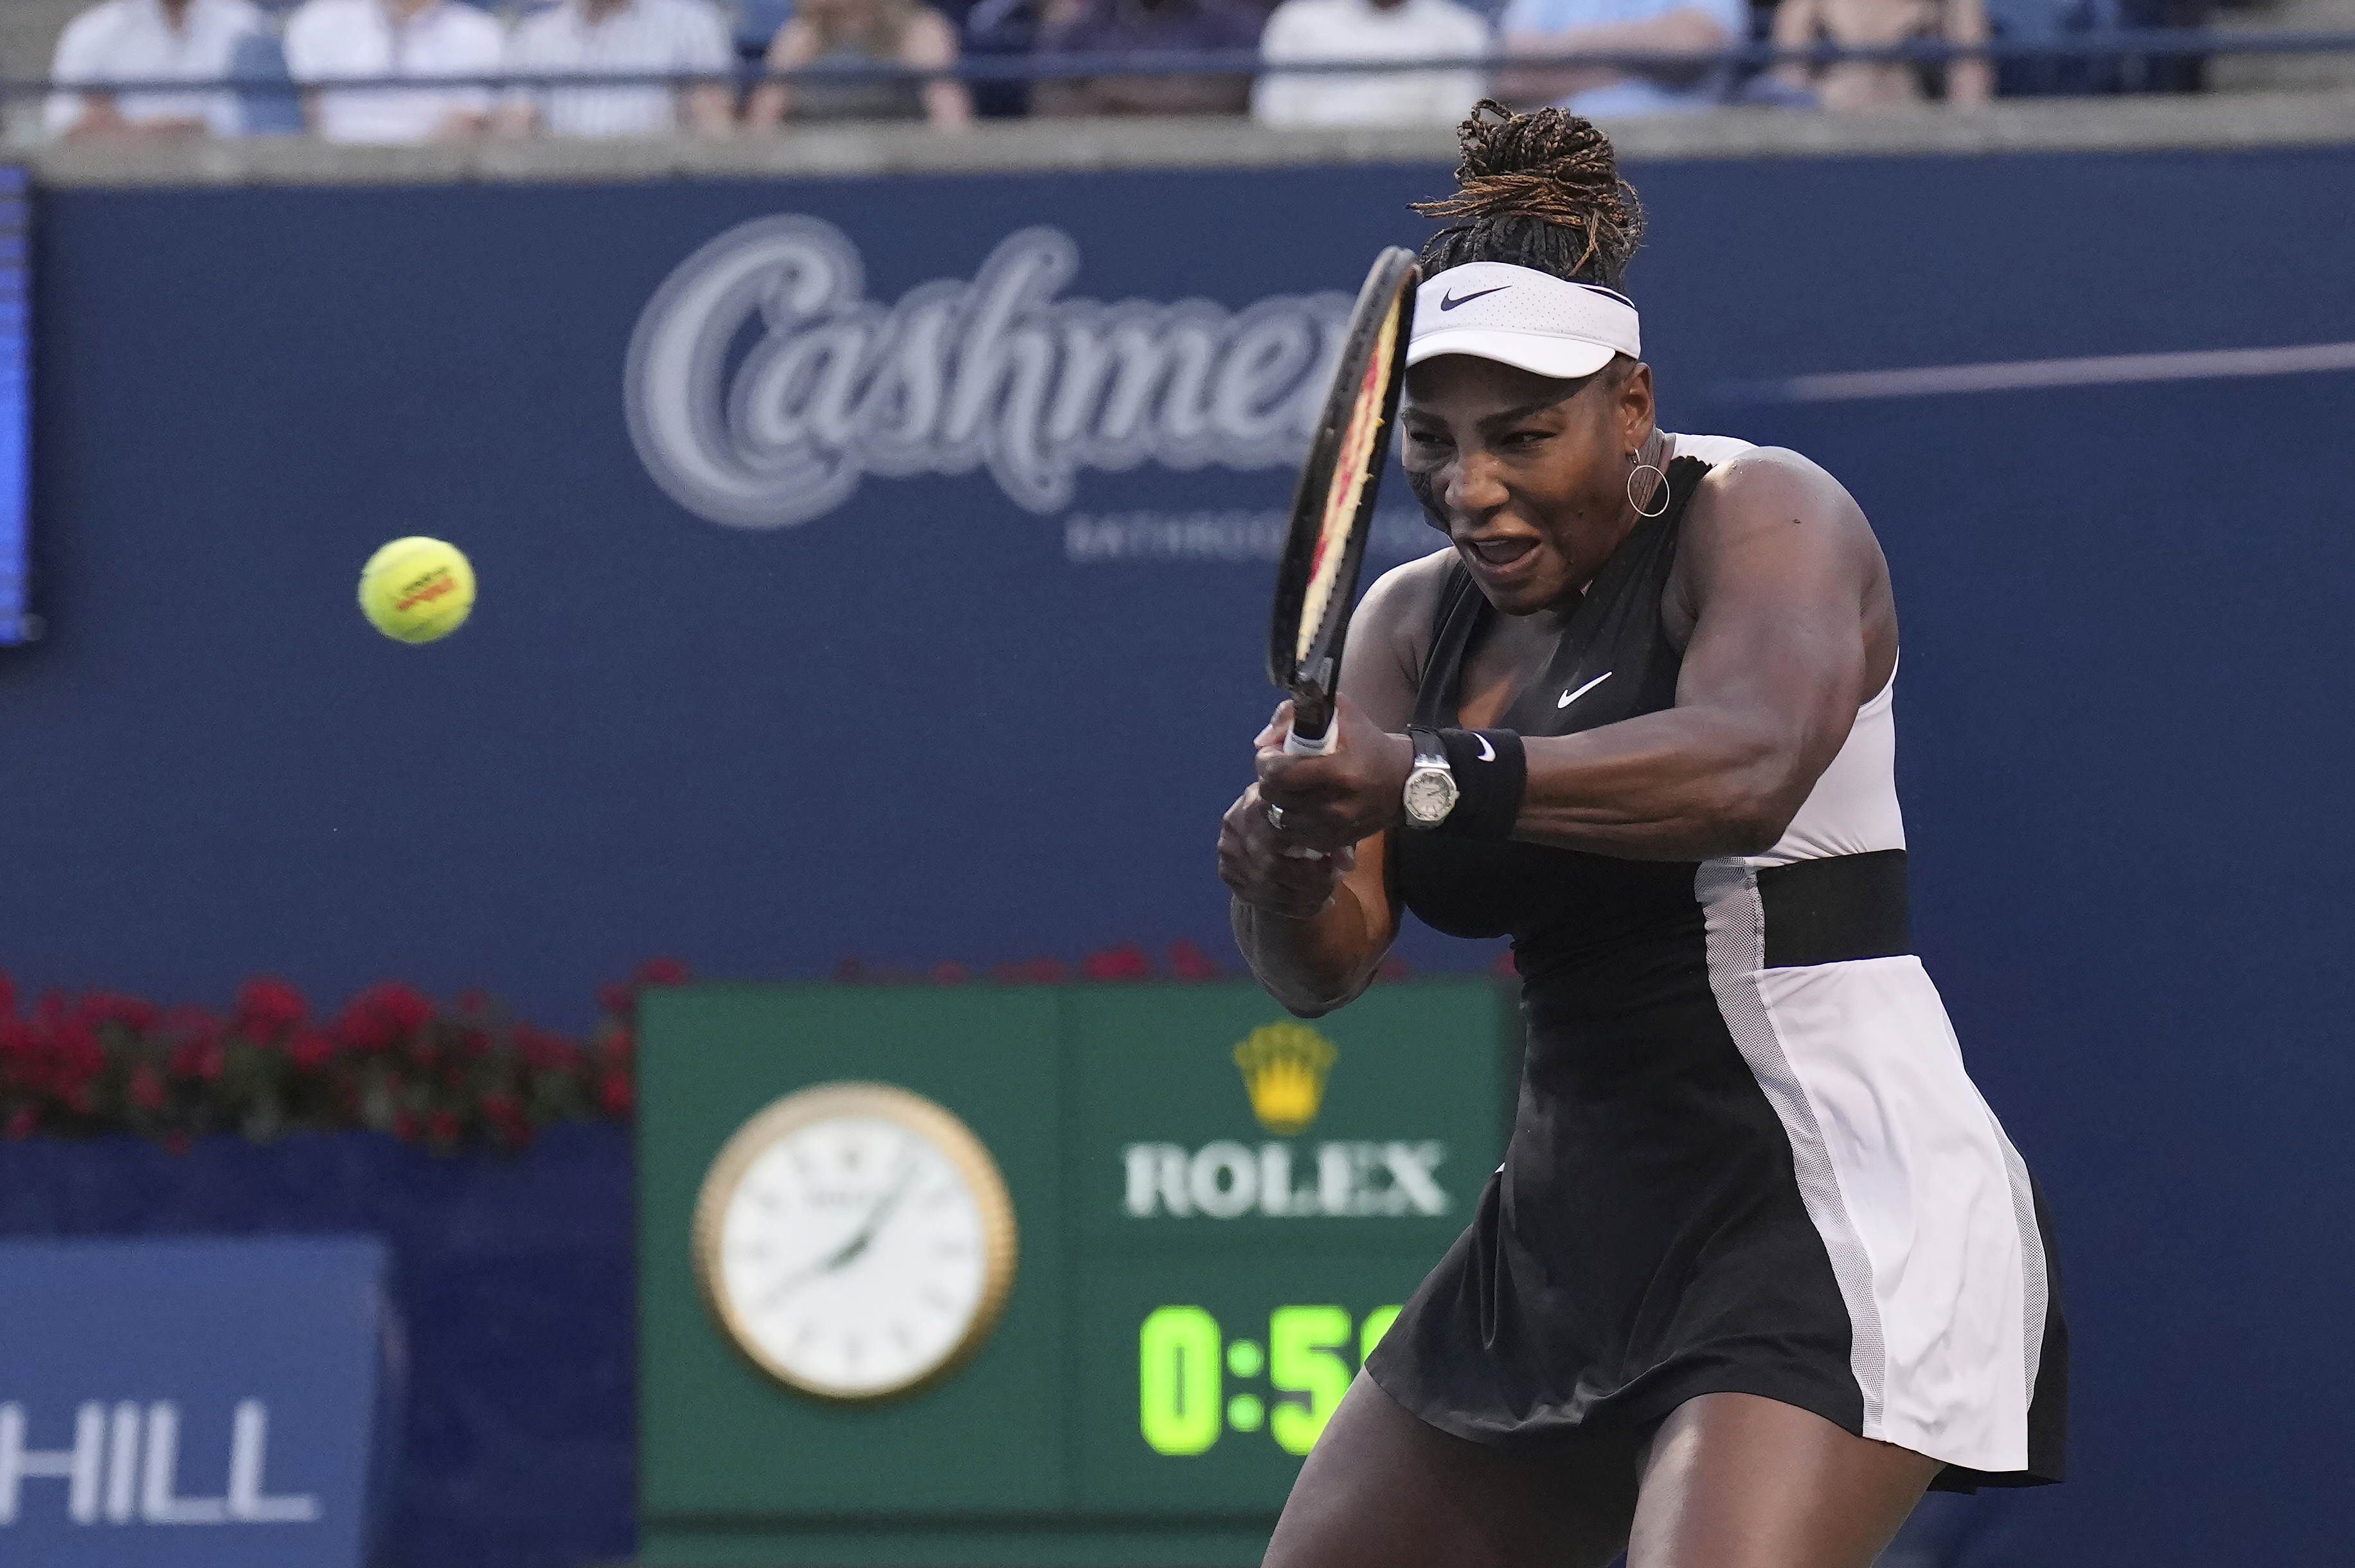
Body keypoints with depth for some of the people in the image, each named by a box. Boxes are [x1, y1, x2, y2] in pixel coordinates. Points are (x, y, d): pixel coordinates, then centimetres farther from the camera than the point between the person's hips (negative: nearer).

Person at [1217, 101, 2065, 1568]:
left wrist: (1442, 782, -46)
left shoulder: (1768, 516, -10)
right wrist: (1285, 878, -24)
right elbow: (1323, 967, 0)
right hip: (1570, 1228, 8)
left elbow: (1749, 761, -32)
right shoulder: (1415, 623, 11)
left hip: (1834, 1217, -8)